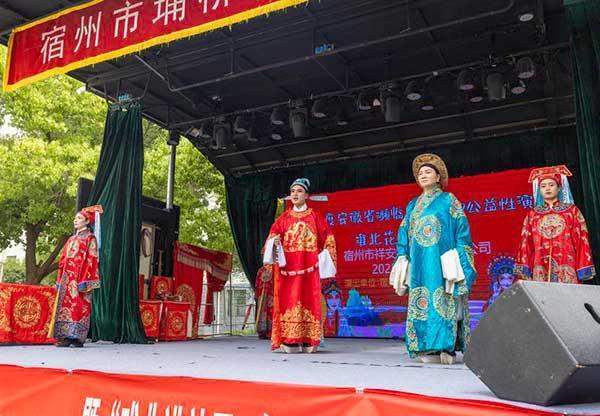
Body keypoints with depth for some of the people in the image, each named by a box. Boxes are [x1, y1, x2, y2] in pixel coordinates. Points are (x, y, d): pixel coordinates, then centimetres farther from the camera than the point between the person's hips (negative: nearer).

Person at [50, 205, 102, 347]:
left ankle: (77, 337, -7)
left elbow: (90, 261, -9)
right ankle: (66, 336, 4)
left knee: (78, 306, -9)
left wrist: (84, 281, -17)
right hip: (67, 278, 7)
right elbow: (63, 260, 20)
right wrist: (60, 279, 13)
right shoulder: (71, 239, 21)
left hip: (79, 278, -7)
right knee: (65, 305, 2)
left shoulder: (90, 238, 0)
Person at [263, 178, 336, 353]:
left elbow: (327, 239, 7)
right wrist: (275, 242, -15)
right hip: (287, 267, 2)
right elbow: (272, 235, 8)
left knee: (309, 301, -5)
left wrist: (324, 261, -2)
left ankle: (308, 342, -2)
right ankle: (290, 342, -3)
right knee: (288, 301, -4)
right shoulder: (283, 218, 13)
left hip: (309, 268, -2)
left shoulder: (315, 217, 8)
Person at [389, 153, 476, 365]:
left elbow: (461, 229, -1)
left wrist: (457, 258, -11)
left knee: (442, 301, -9)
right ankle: (428, 348, 2)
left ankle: (446, 348, -7)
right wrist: (402, 257, 8)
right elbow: (404, 233, 18)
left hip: (441, 260, -4)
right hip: (419, 262, 5)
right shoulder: (413, 205, 20)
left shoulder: (448, 200, 6)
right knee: (421, 300, -1)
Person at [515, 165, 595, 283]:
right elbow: (526, 243, 9)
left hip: (566, 269, -1)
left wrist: (582, 271, -3)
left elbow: (581, 240, 5)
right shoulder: (532, 214, 13)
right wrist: (525, 271, 1)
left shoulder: (572, 211, 10)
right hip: (540, 268, 1)